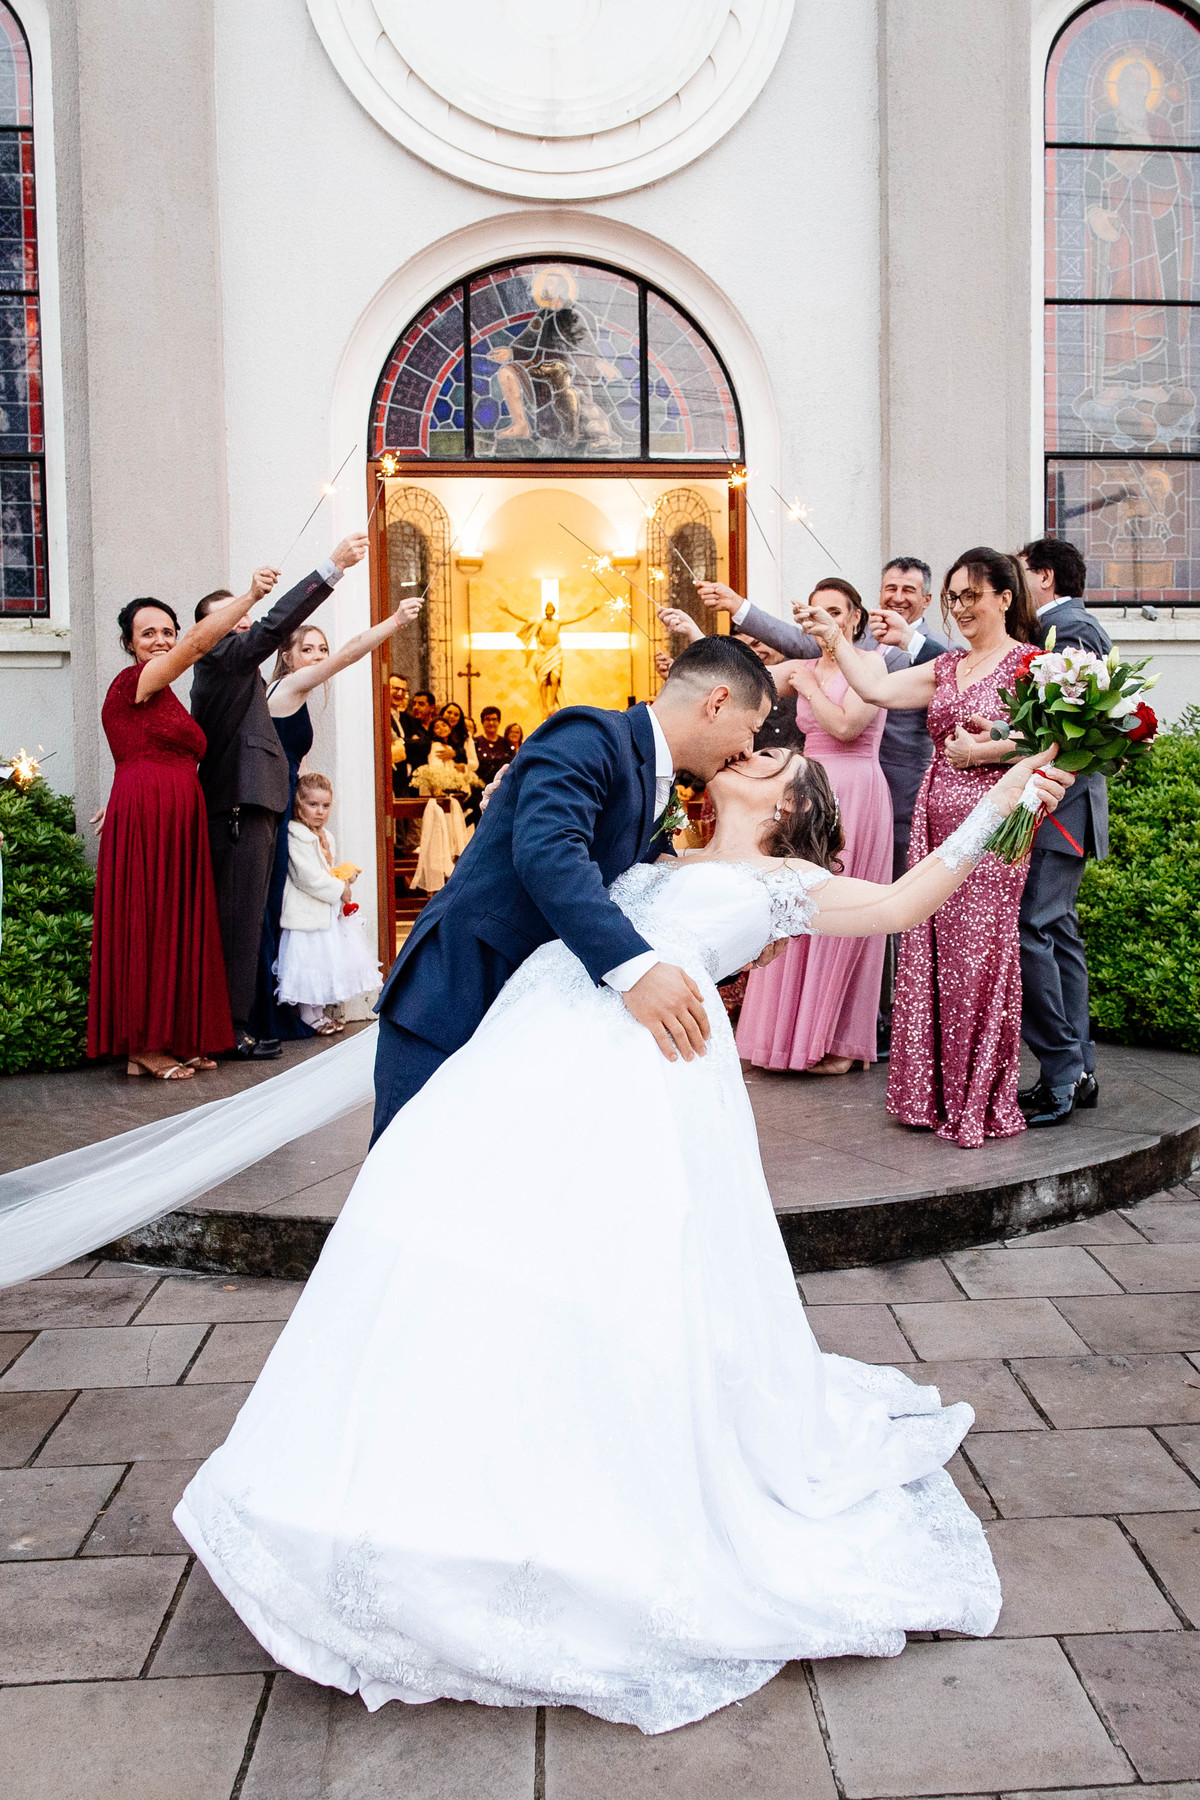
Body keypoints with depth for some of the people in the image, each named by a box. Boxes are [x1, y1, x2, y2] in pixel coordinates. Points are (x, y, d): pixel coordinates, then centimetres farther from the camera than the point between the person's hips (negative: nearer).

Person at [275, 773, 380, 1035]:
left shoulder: (326, 836, 15)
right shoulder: (297, 836, -16)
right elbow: (309, 877, -22)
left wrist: (345, 876, 5)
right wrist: (340, 890, -15)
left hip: (330, 910, 10)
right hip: (308, 912, -10)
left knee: (329, 961, 13)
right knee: (310, 961, -6)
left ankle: (322, 1011, 24)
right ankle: (311, 1017, 4)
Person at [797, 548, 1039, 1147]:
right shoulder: (946, 667, 17)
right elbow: (876, 688, 9)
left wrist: (985, 750, -14)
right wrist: (834, 639, 4)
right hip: (935, 822, 7)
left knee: (978, 959, -3)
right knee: (929, 957, 6)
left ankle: (982, 1103, 9)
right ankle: (933, 1095, 18)